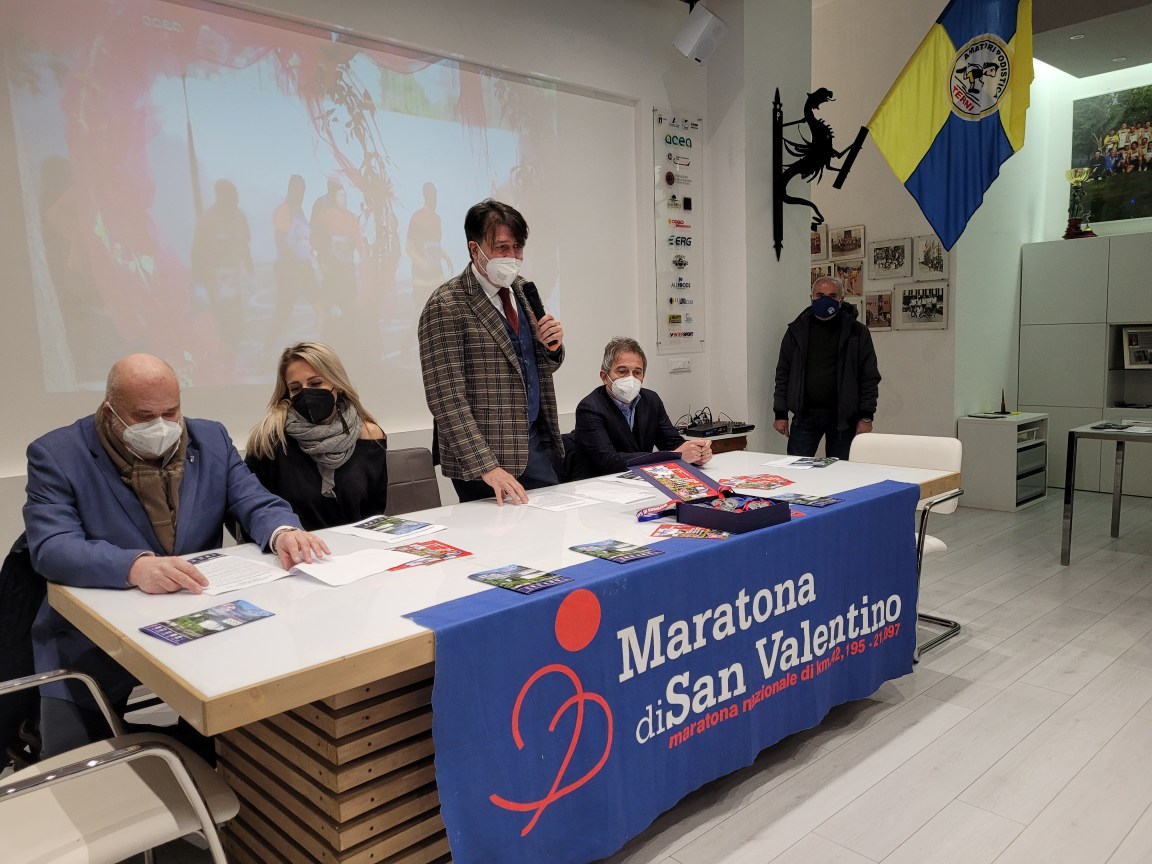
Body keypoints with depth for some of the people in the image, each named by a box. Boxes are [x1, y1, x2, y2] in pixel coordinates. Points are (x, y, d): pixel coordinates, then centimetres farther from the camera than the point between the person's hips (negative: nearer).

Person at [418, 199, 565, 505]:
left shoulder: (521, 291, 9)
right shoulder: (447, 306, -13)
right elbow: (446, 399, -18)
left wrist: (552, 346, -4)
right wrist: (487, 467, -24)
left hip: (536, 443, 7)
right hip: (484, 459, -7)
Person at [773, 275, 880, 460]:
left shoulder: (857, 332, 1)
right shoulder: (797, 330, 6)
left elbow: (870, 377, 0)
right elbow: (783, 373, 7)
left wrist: (866, 417, -6)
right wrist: (780, 414, 2)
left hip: (843, 417, -1)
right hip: (805, 415, 1)